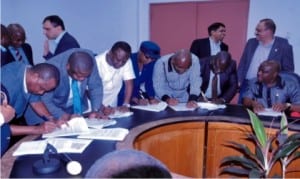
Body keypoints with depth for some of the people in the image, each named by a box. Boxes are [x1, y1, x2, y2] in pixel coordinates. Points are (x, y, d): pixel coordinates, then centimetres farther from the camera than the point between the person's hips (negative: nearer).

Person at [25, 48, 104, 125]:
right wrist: (62, 116, -34)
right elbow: (45, 101, -22)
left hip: (78, 105, 3)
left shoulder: (89, 57, -23)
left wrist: (95, 110, -23)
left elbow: (96, 86, -12)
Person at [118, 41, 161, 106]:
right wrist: (136, 100, -37)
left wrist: (152, 98, -21)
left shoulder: (152, 63, -9)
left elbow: (150, 82, -5)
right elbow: (123, 86, -26)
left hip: (136, 92, 5)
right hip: (122, 94, -5)